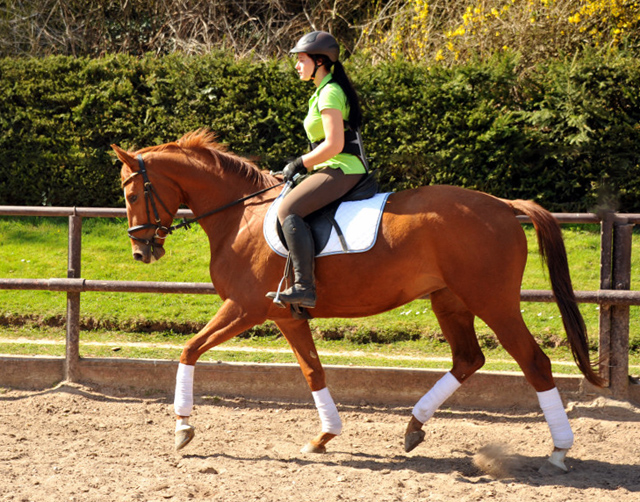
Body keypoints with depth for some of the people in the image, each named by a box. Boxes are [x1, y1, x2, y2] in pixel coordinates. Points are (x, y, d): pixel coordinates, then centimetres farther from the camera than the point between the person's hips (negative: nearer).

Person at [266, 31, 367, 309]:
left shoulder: (329, 94, -12)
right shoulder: (325, 91, 19)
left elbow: (334, 144, -21)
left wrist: (299, 164, -11)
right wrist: (303, 166, 17)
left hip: (341, 170, -11)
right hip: (338, 170, 11)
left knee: (288, 209, -23)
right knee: (291, 206, 20)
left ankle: (304, 286, -31)